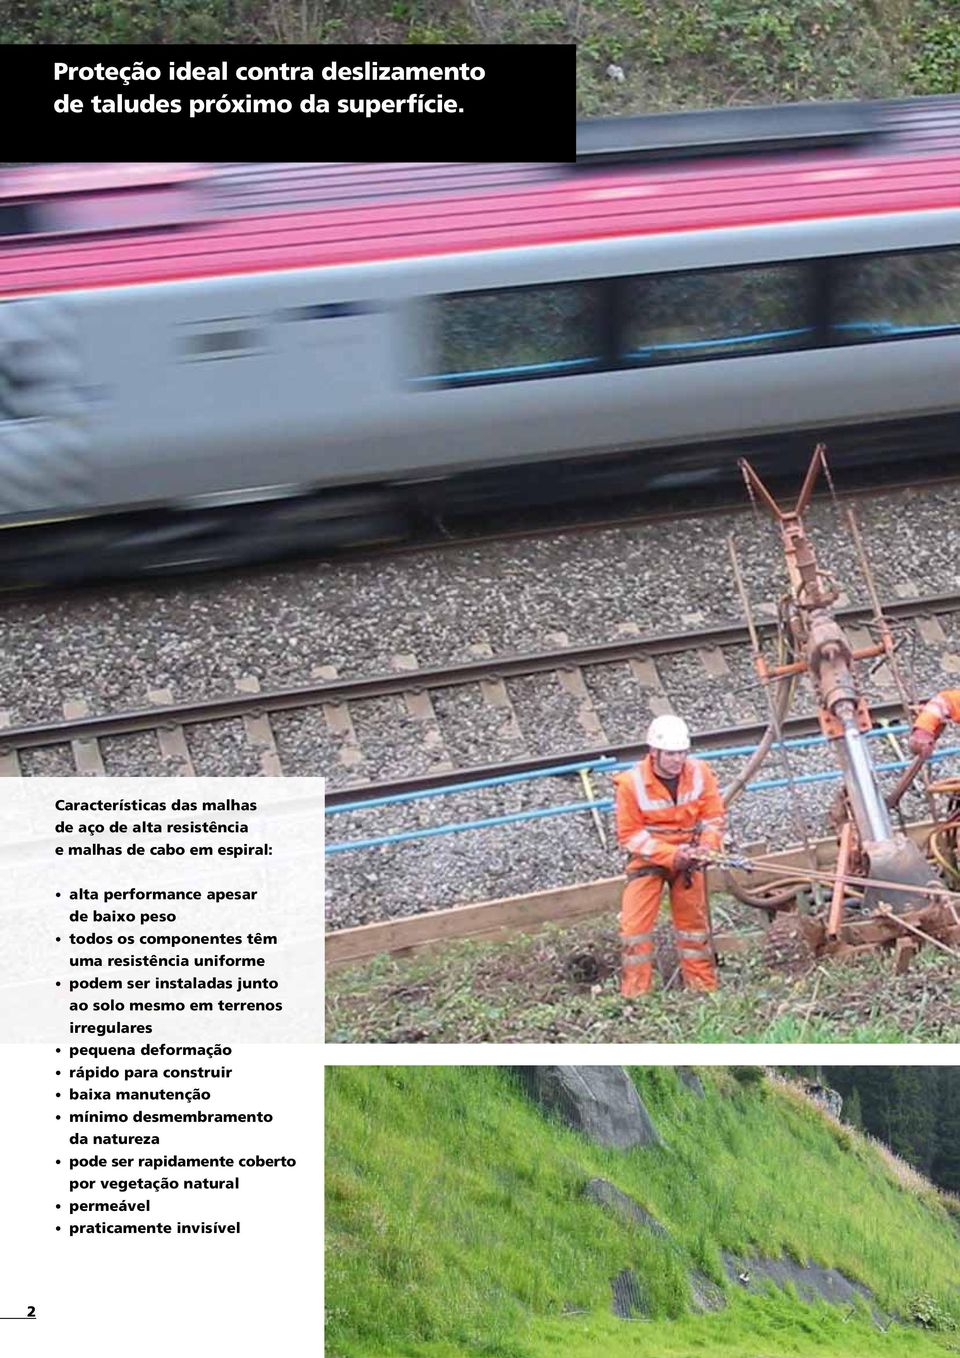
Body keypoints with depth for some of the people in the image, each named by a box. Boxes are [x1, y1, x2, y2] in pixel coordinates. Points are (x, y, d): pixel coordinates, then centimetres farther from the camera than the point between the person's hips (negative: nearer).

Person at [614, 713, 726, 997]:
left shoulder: (700, 773, -11)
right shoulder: (632, 783, -20)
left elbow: (714, 818, -3)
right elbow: (629, 834, -15)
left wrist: (706, 848, -22)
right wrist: (671, 854, -23)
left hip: (687, 854, 3)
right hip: (647, 858, -3)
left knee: (695, 922, 12)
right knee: (635, 924, -11)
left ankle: (704, 989, 23)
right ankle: (634, 995, -4)